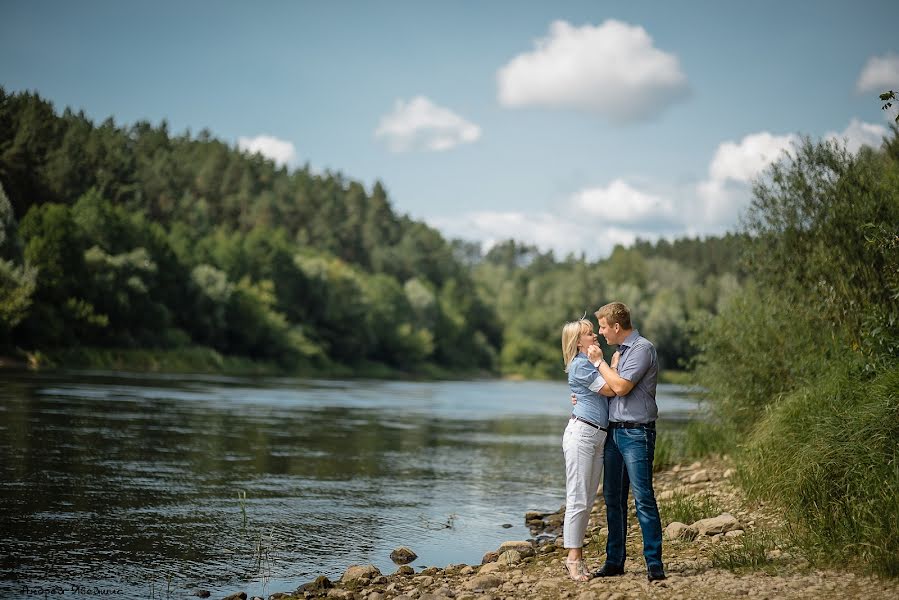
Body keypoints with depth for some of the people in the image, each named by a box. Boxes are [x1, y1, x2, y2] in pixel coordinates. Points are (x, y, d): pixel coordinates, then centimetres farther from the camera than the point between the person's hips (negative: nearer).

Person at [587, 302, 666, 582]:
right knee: (613, 498, 10)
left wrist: (598, 361, -7)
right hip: (614, 431, 9)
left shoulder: (643, 348, -10)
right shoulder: (620, 351, 18)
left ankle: (654, 562, -8)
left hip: (636, 432, -9)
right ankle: (614, 560, 16)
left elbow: (621, 387, -17)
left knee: (643, 498, -10)